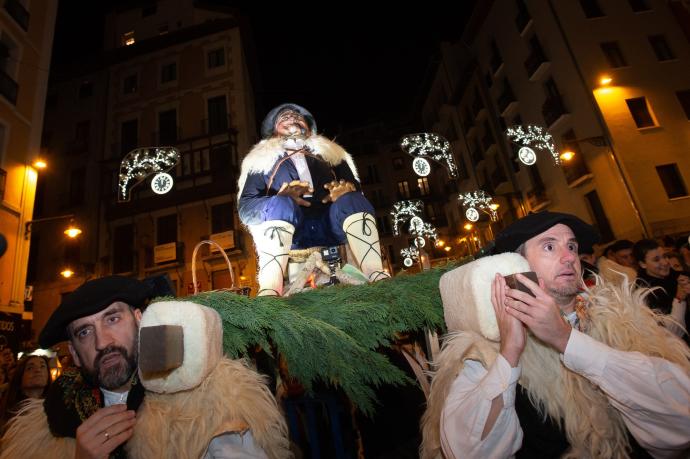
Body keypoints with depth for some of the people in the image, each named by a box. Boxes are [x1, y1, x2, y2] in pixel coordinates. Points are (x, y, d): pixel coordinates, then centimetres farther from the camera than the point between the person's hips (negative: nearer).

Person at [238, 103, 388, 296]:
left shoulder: (329, 152, 26)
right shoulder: (261, 159, 19)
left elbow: (356, 187, 14)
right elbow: (245, 207, 5)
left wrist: (347, 190, -13)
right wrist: (282, 198, -16)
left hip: (329, 226, 2)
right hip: (287, 232, -1)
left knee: (351, 200, -25)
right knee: (281, 204, -30)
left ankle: (377, 276, -42)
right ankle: (269, 291, -47)